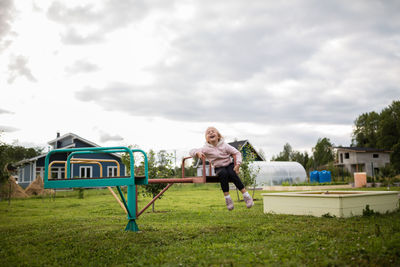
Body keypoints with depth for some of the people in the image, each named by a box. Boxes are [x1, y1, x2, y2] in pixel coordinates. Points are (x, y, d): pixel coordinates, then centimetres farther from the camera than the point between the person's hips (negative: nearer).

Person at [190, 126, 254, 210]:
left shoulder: (224, 145, -6)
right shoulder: (206, 148, -6)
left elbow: (237, 153, -3)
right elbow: (192, 151, -7)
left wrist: (237, 164, -17)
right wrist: (198, 153, -30)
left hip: (229, 165, 0)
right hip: (219, 168, 0)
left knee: (232, 174, -33)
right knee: (223, 173, -34)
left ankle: (246, 195, -27)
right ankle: (227, 198, -30)